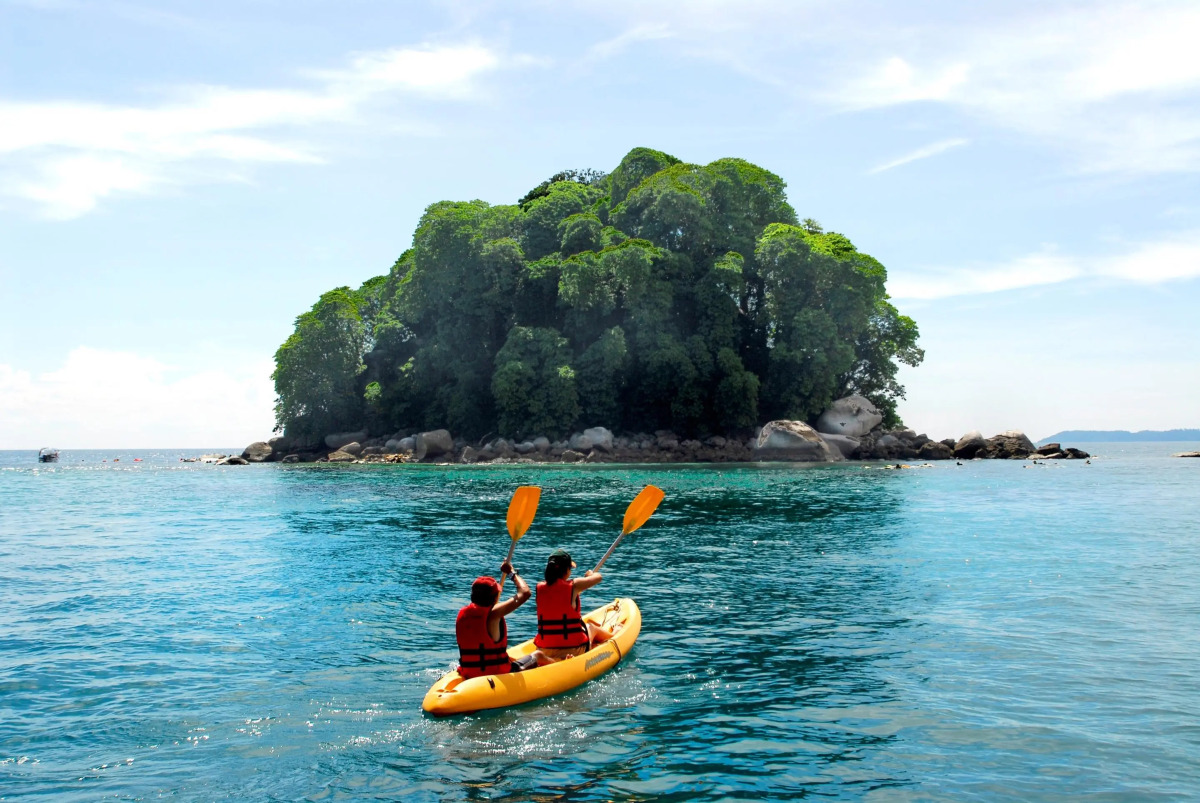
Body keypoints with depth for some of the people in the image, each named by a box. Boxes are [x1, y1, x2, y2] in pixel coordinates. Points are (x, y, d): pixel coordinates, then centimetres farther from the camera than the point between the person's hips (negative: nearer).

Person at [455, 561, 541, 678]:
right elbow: (525, 593, -18)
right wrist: (512, 572, -3)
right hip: (496, 673, -6)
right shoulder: (493, 614, -20)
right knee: (537, 655, 15)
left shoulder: (462, 613, -2)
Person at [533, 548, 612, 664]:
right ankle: (613, 635, 59)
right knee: (591, 627, 35)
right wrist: (590, 574, 25)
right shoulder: (574, 586, -13)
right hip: (574, 649, -3)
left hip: (544, 649, 3)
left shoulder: (539, 587, -3)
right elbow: (598, 577, 2)